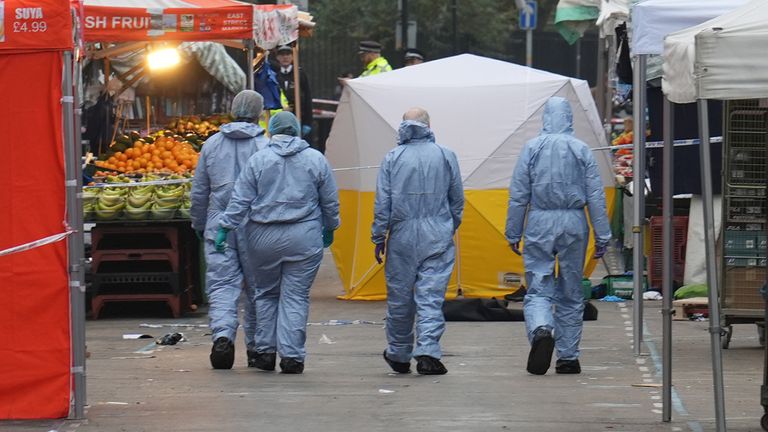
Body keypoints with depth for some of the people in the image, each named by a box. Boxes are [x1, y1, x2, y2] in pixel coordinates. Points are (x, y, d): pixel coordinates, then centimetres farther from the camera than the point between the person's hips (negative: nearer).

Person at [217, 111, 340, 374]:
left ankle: (265, 352, 15)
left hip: (263, 238, 0)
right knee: (295, 296, 2)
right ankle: (291, 355, -3)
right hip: (303, 239, 0)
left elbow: (240, 200, -3)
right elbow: (330, 202, 8)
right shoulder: (316, 160, 2)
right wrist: (329, 229, 22)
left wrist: (225, 227, 3)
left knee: (266, 294, 14)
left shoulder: (258, 160, -1)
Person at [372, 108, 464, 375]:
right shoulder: (446, 156, 3)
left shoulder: (392, 158, 0)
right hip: (437, 237, 0)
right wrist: (450, 229, 23)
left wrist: (379, 237, 5)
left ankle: (399, 355, 23)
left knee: (399, 296, 10)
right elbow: (457, 199, 9)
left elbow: (382, 202, -2)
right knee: (431, 297, -3)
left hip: (402, 236, 0)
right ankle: (428, 352, -16)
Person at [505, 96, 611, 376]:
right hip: (574, 225, 1)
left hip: (540, 224, -1)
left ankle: (541, 330, -30)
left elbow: (518, 195, 1)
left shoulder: (532, 148, -1)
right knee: (571, 294, 10)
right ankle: (568, 357, 13)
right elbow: (596, 196, 0)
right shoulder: (581, 150, 1)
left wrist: (513, 233, 8)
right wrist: (602, 235, 5)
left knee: (538, 289, 0)